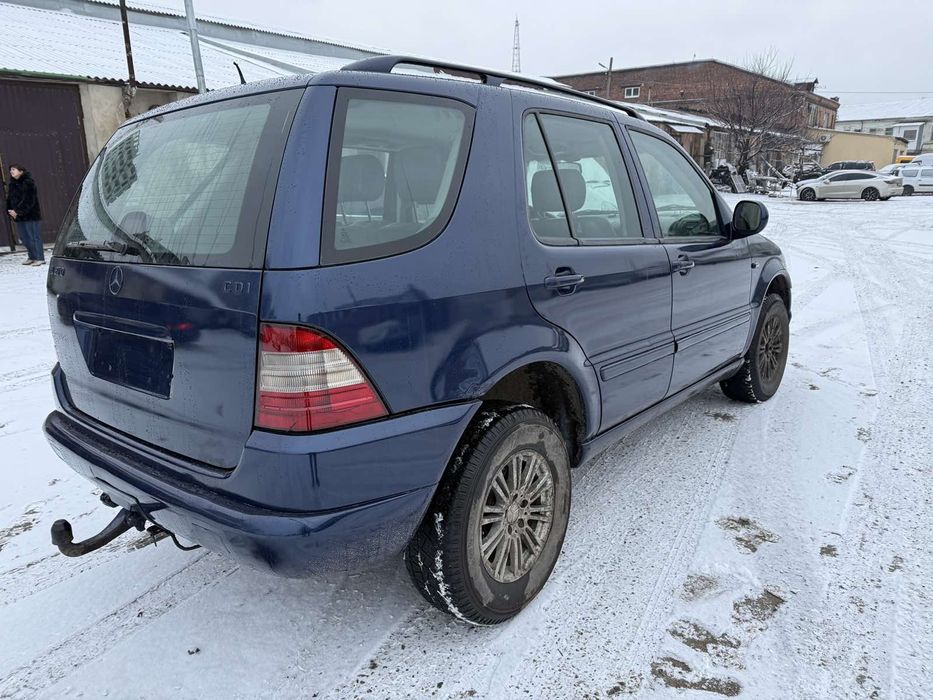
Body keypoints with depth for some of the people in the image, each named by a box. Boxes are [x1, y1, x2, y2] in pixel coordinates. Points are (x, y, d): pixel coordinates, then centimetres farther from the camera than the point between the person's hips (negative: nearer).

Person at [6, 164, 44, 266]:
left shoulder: (28, 183, -10)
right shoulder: (12, 184, 13)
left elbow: (28, 201, -16)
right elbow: (9, 199, 15)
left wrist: (17, 211, -18)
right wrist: (10, 211, 0)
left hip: (31, 215, -8)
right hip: (19, 216, 8)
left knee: (34, 237, -6)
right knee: (24, 238, 11)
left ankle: (40, 258, -3)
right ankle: (31, 257, 21)